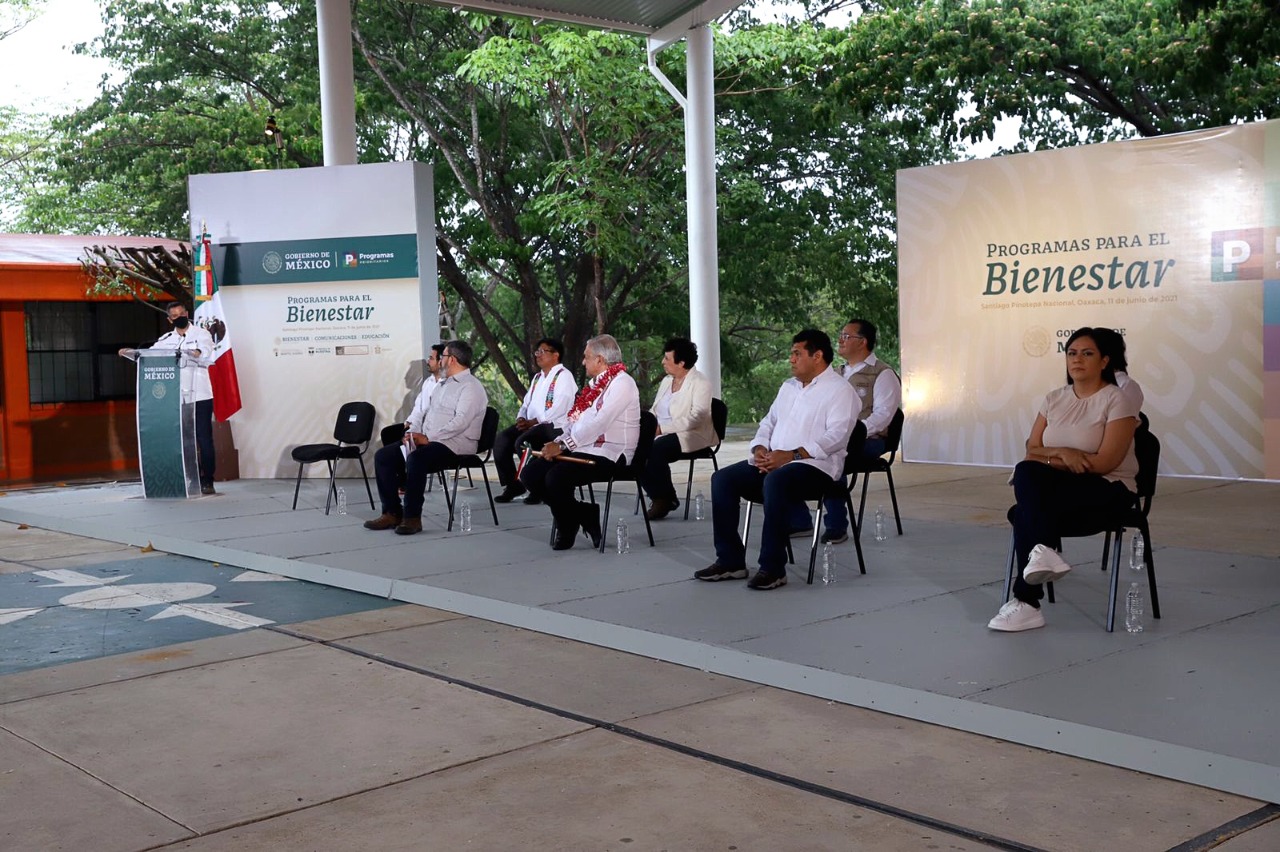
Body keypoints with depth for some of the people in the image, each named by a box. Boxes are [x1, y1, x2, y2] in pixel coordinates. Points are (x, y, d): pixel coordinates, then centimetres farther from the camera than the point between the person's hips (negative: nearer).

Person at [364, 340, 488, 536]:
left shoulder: (470, 387, -8)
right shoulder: (442, 385, 22)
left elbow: (461, 422, -21)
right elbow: (425, 412, 23)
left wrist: (428, 438, -22)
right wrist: (414, 433, 2)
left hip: (454, 446, -9)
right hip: (428, 441, 9)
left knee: (415, 459, -36)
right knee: (383, 456, -4)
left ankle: (412, 517, -26)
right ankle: (392, 513, -4)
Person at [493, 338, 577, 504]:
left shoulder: (563, 376, -5)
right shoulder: (537, 377, 24)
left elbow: (558, 408, -17)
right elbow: (527, 402, 24)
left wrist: (533, 421, -18)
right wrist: (521, 418, 1)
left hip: (554, 426, -8)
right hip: (531, 424, 8)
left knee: (522, 442, -30)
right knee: (502, 439, -12)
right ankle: (512, 485, -5)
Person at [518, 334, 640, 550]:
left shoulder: (621, 383, -10)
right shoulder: (595, 384, 20)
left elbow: (598, 423, -20)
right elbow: (575, 419, 19)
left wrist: (563, 445, -20)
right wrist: (558, 442, 0)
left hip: (608, 454, -10)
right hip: (581, 450, 10)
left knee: (556, 477, -31)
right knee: (530, 474, -7)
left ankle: (567, 529, -3)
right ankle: (585, 516, 3)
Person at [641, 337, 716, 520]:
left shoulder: (700, 382, -6)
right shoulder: (666, 381, 18)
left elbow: (697, 417, -18)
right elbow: (655, 411, 21)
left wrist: (662, 428, -24)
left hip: (690, 436, -7)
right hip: (661, 435, 7)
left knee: (655, 449, -33)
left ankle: (664, 499, -13)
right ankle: (657, 495, -6)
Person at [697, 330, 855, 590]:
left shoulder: (839, 389, -4)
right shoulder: (788, 386, 22)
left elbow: (837, 435, -17)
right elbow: (768, 422, 23)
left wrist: (792, 455, -24)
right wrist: (760, 448, 0)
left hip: (815, 465, -8)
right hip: (774, 462, 8)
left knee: (775, 481, -38)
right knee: (722, 479, -11)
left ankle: (773, 568, -31)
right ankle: (730, 560, -9)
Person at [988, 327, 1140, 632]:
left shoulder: (1117, 401, -7)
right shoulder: (1054, 399, 11)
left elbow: (1106, 462, -15)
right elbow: (1031, 451, 7)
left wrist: (1050, 460, -13)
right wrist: (1061, 453, -14)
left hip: (1107, 488, -5)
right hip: (1057, 486, 5)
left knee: (1025, 508, -31)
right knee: (1027, 473, -31)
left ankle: (1026, 601, -30)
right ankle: (1042, 551, -37)